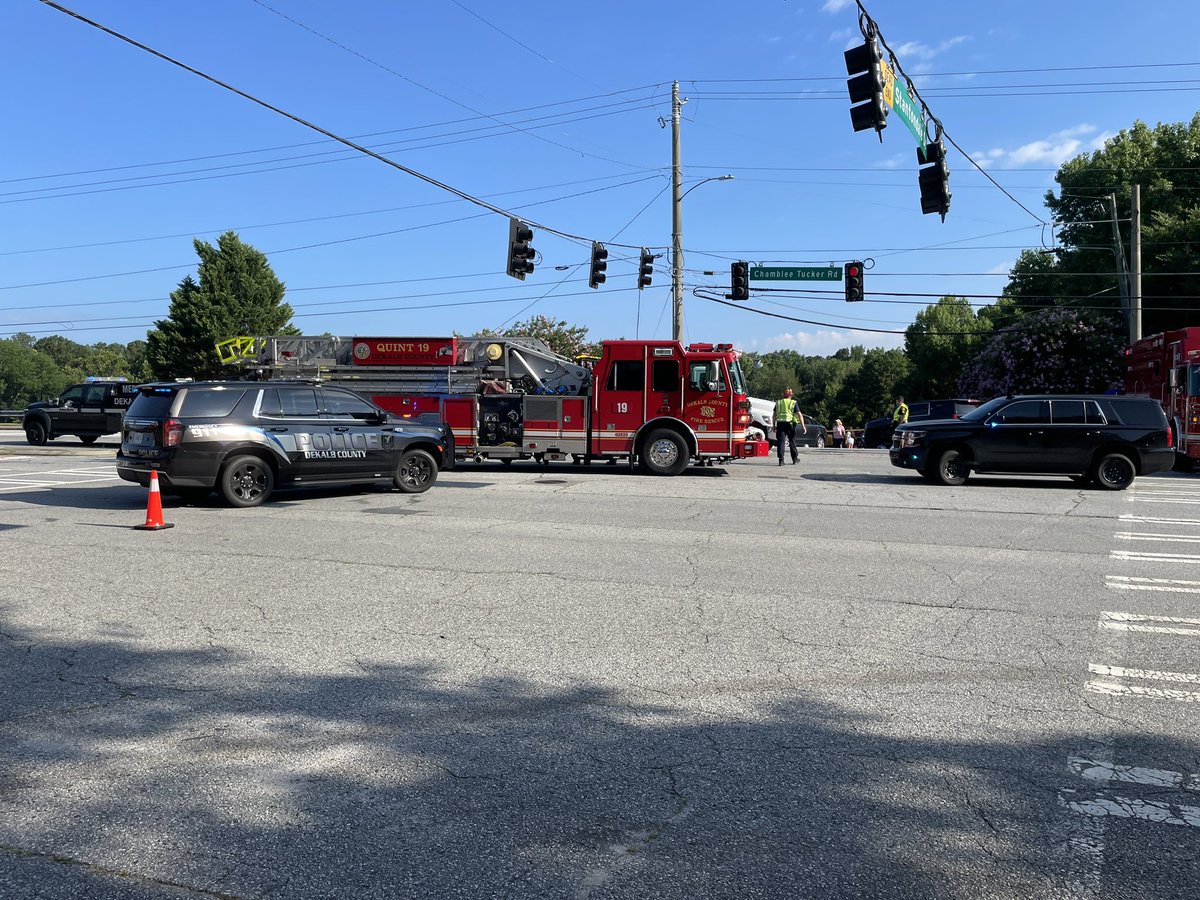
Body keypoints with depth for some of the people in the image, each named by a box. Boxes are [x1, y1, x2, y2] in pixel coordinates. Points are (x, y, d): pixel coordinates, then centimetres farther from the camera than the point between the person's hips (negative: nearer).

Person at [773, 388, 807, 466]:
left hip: (780, 423, 1)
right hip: (790, 423, -1)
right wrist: (803, 426, -5)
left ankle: (781, 460, -11)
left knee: (781, 441, -2)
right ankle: (795, 459, 21)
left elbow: (774, 415, 16)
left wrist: (774, 425, 23)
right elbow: (799, 414, -4)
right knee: (792, 441, 13)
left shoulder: (778, 402, 14)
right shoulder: (793, 403, 5)